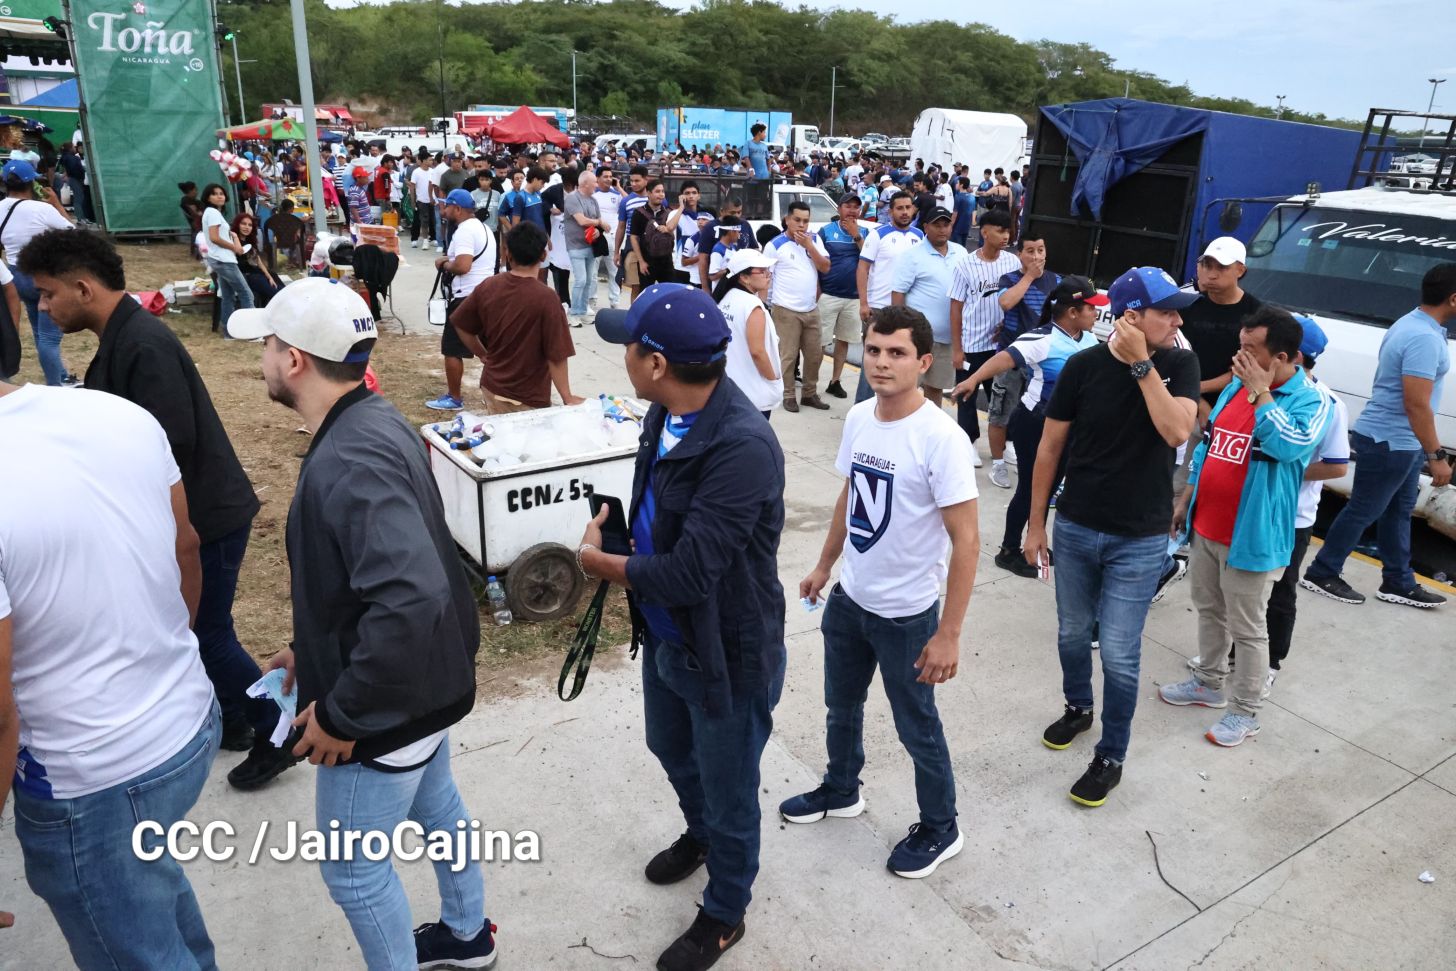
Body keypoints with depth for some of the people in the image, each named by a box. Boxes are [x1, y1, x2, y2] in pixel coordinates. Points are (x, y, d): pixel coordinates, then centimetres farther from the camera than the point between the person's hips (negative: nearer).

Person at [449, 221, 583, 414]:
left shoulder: (487, 286, -4)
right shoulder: (546, 297, -20)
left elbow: (461, 326, 8)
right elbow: (556, 357, -18)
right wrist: (567, 398, -10)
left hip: (491, 387, 5)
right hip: (528, 399, -5)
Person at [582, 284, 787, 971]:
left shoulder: (742, 446, -34)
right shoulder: (665, 413, -7)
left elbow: (688, 573, -34)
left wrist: (595, 560, -19)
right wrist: (629, 570, -7)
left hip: (728, 655, -8)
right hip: (664, 637, 9)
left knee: (728, 792, 16)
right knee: (670, 749, 32)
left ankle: (724, 914, 44)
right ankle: (700, 836, 63)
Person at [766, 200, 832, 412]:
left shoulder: (814, 239, 7)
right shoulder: (775, 244, -6)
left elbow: (825, 268, 0)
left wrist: (809, 246, -10)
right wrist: (768, 301, -5)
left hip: (812, 309, 5)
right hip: (787, 310, -5)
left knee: (815, 354, 10)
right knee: (788, 356, -1)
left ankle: (810, 394, 24)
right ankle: (788, 396, 12)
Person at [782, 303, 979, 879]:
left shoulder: (941, 438, -24)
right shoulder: (858, 417, -4)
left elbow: (966, 541, -21)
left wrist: (948, 634, -21)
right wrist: (824, 566, 19)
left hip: (906, 614, -6)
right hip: (849, 598, 7)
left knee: (917, 728, 13)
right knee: (841, 706, 25)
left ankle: (940, 830, 36)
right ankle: (840, 791, 51)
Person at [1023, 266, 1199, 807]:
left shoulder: (1179, 365, -7)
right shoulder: (1083, 366, -8)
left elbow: (1177, 431, -24)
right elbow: (1050, 447, -2)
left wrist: (1142, 364, -23)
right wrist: (1035, 524, 0)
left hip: (1140, 540, -1)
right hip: (1074, 528, 2)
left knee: (1119, 655, 2)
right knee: (1072, 634, 18)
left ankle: (1110, 757, 21)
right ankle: (1077, 707, 45)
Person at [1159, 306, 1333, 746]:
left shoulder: (1311, 401, -14)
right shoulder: (1235, 385, 5)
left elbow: (1290, 447, -34)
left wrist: (1261, 393, -26)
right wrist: (1185, 499, 15)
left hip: (1250, 537, -6)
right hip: (1204, 528, 7)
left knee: (1247, 628, 6)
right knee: (1209, 611, 21)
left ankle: (1246, 711, 21)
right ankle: (1208, 683, 38)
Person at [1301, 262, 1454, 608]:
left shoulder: (1410, 324, 9)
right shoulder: (1425, 338, -23)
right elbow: (1416, 404, -26)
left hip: (1397, 440, 10)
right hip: (1390, 441, -10)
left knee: (1398, 512, 16)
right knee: (1363, 511, 0)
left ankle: (1398, 583, 26)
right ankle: (1321, 574, 12)